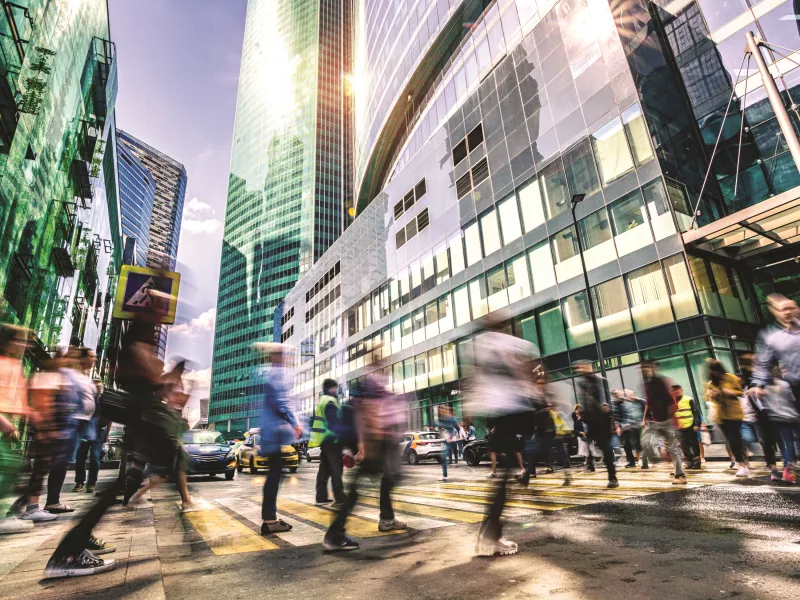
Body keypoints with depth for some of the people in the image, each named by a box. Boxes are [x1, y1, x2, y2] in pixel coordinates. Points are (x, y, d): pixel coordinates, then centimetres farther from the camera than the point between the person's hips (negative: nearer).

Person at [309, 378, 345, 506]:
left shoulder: (321, 401, 21)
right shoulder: (330, 401, -12)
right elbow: (334, 422, -20)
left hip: (323, 439, 10)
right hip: (331, 439, -10)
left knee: (324, 469, 11)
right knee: (336, 468, -7)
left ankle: (321, 497, 13)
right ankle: (339, 498, -5)